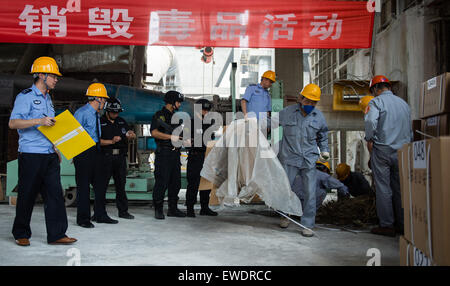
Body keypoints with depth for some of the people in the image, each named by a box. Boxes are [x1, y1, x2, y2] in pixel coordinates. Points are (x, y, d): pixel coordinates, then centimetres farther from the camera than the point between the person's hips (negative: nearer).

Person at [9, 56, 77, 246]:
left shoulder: (48, 99, 19)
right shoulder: (25, 96, -6)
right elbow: (13, 123, -16)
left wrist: (56, 151, 21)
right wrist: (40, 121, -25)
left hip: (49, 155, 7)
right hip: (31, 155, -7)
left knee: (55, 194, 2)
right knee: (27, 195, 3)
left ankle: (56, 234, 5)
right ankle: (21, 234, 18)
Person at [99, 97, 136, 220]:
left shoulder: (121, 121, 16)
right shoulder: (100, 122, 0)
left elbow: (131, 133, 17)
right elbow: (97, 140, -8)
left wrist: (131, 135, -6)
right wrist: (111, 141, -18)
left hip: (120, 156, 5)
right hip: (106, 157, -5)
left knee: (121, 184, 9)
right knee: (102, 184, -2)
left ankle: (123, 211, 15)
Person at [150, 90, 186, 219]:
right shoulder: (159, 115, -5)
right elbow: (154, 132, -17)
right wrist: (171, 137, -19)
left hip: (175, 154, 8)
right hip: (163, 154, -8)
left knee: (176, 182, 10)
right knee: (162, 182, -6)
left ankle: (173, 209, 18)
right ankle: (158, 210, 1)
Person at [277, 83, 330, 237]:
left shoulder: (319, 117, 6)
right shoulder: (287, 112, -2)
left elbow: (322, 136, 22)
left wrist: (325, 151, 10)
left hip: (309, 160, 1)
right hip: (289, 158, -1)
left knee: (310, 192, -2)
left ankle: (307, 225, 8)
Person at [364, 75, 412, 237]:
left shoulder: (377, 102, -4)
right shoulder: (404, 103, 16)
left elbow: (371, 121, -22)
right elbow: (410, 129, 17)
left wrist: (369, 140, -9)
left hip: (382, 149, -5)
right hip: (402, 150, 6)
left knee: (383, 188, 0)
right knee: (400, 188, 10)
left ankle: (387, 225, 3)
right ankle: (402, 225, 14)